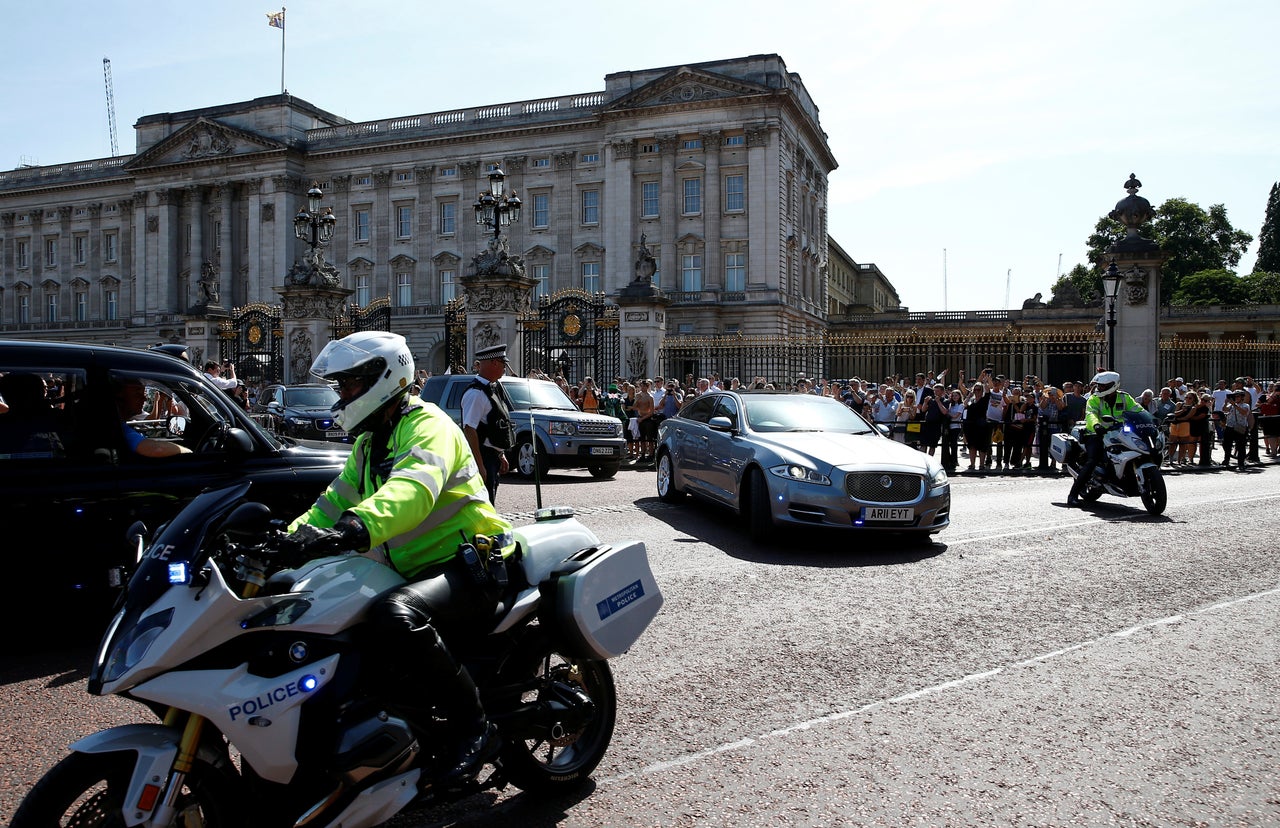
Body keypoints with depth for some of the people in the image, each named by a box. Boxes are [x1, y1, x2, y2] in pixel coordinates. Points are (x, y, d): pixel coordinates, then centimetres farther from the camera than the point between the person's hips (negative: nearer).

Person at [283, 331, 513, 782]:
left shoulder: (426, 425, -12)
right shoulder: (369, 441, 20)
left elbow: (413, 489, -34)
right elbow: (337, 500, 21)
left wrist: (355, 529, -50)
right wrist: (292, 537, 3)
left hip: (467, 565, -10)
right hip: (413, 572, 10)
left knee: (395, 615, -36)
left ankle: (474, 727, -21)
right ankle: (408, 713, 11)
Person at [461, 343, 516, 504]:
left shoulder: (494, 389, 13)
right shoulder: (476, 393, -17)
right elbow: (469, 429, -23)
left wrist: (501, 456, 22)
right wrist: (479, 465, -26)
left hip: (493, 456, 10)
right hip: (483, 457, -10)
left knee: (489, 505, 17)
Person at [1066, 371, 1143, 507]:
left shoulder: (1124, 398, 8)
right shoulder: (1094, 399, -3)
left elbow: (1137, 409, 0)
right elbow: (1090, 414, -21)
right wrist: (1096, 425, -43)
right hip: (1096, 435, -4)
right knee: (1092, 461, -23)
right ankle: (1073, 494, -22)